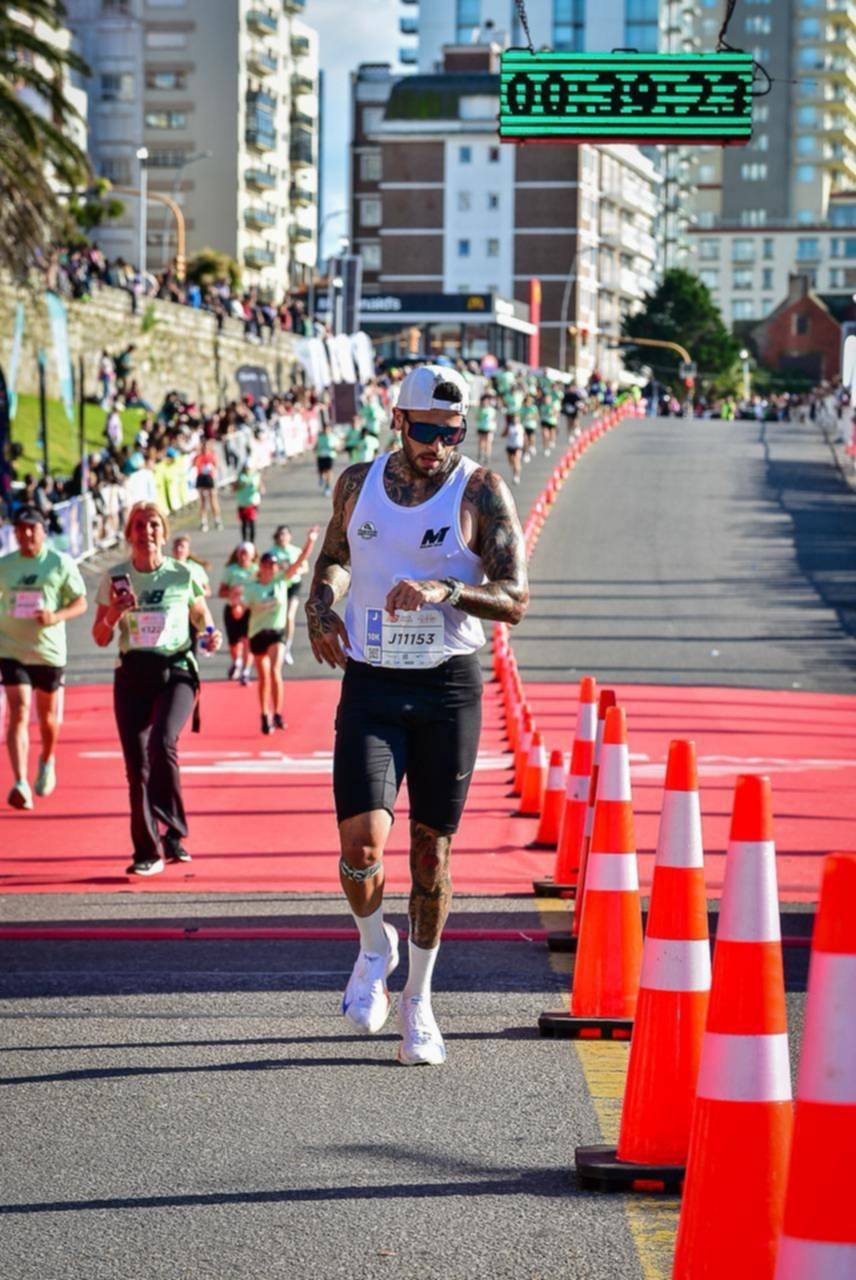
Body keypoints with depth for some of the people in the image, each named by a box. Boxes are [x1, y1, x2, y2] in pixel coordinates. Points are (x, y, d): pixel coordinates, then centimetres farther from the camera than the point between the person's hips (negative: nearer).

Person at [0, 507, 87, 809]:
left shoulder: (61, 563, -3)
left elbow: (80, 603, 0)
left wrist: (56, 616, -19)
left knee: (47, 717, 14)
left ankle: (47, 761, 45)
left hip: (49, 651, 0)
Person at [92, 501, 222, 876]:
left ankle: (172, 832, -17)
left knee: (162, 741, -27)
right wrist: (114, 613, -12)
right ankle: (147, 852, 9)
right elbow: (101, 639, 7)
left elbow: (203, 622, 15)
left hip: (176, 672, -2)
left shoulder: (184, 576, 1)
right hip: (132, 675, 2)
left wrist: (212, 638, -7)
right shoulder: (115, 578, 4)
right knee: (137, 765, 0)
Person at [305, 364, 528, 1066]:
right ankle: (375, 947, 18)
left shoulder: (482, 492, -4)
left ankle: (419, 1000, 23)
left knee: (432, 849, 5)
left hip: (448, 688, -1)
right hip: (370, 685, 1)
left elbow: (515, 600, -10)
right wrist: (319, 605, 3)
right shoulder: (358, 483, 5)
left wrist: (444, 591, -27)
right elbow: (334, 558, 24)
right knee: (362, 843, -14)